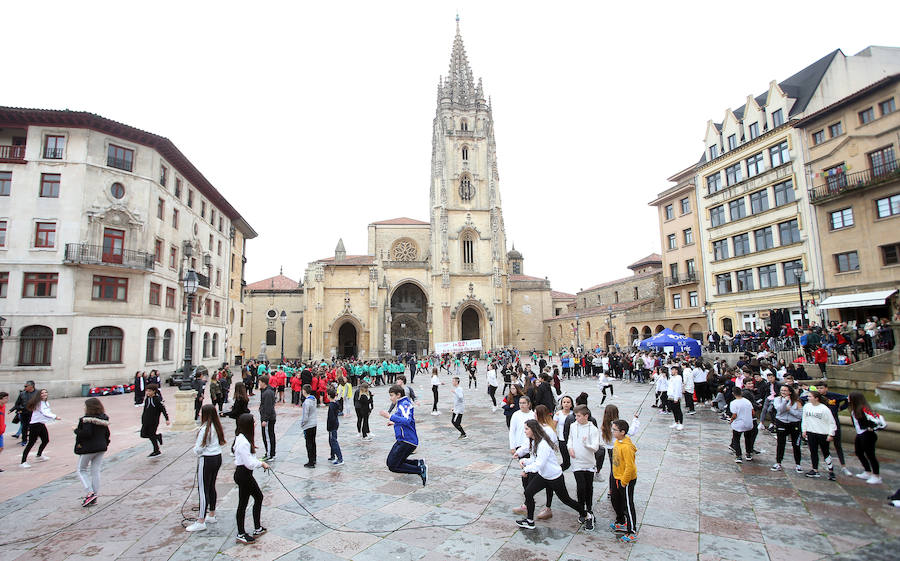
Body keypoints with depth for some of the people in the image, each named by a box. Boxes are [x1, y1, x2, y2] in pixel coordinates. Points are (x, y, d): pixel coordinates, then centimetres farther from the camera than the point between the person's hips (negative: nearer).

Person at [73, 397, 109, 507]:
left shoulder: (87, 419, -17)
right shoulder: (104, 418, 5)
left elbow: (87, 433, -27)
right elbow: (107, 433, 10)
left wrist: (76, 430, -11)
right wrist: (106, 444, 20)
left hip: (88, 448, -7)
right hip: (101, 448, 7)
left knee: (82, 470, 10)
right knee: (96, 471, 12)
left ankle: (90, 493, -2)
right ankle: (94, 496, 17)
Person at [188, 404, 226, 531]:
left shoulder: (205, 429, -20)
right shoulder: (217, 427, 4)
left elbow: (199, 449, -16)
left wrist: (195, 447, 6)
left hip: (206, 460, -8)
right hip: (218, 458, 8)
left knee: (203, 490, -1)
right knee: (211, 487, 19)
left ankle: (201, 522, 5)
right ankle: (211, 515, 31)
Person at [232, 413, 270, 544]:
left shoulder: (242, 439, 5)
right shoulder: (243, 442, -26)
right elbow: (249, 463, -23)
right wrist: (262, 464, -11)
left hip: (246, 474, 10)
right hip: (243, 474, -10)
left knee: (259, 497, 17)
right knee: (243, 503, 5)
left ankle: (257, 528, 28)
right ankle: (241, 534, 21)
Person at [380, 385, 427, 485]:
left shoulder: (404, 404, -17)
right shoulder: (400, 404, 14)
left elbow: (407, 421, -33)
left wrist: (390, 416, -31)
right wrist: (394, 423, 23)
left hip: (407, 441, -10)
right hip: (402, 440, 10)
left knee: (392, 466, -7)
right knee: (389, 462, 15)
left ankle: (420, 470, -9)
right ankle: (419, 463, 9)